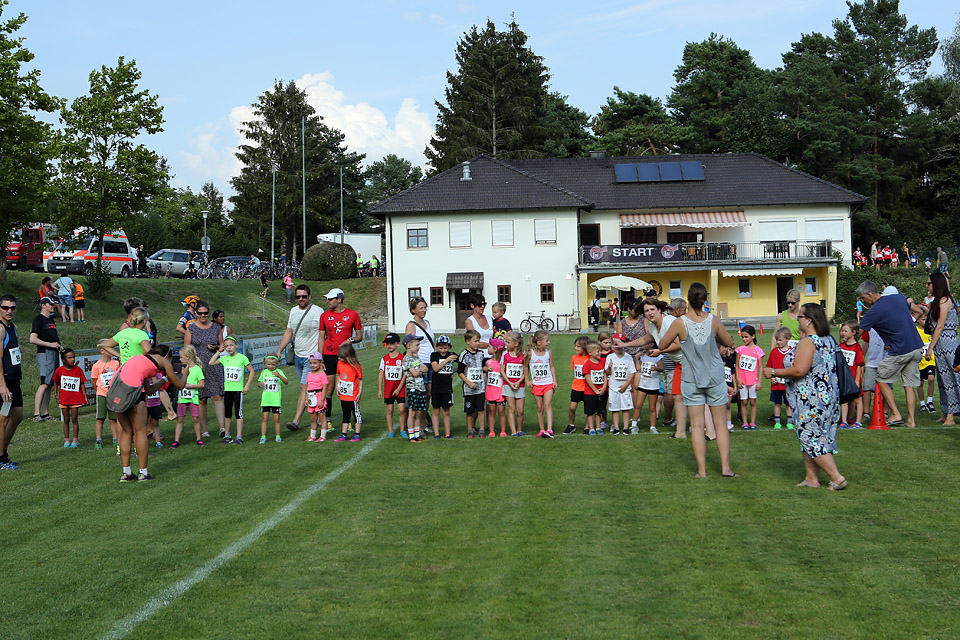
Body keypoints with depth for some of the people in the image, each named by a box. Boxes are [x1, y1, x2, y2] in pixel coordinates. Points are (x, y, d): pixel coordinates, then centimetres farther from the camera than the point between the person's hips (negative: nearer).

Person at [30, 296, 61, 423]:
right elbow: (33, 339, -16)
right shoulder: (39, 320, -7)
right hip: (45, 354, -9)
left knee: (49, 384, 8)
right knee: (44, 384, -16)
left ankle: (45, 414, 10)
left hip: (54, 353, 9)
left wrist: (58, 345, 12)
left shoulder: (51, 320, 21)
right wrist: (50, 344, -16)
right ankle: (36, 414, -18)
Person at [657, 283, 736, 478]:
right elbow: (730, 343, 6)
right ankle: (725, 467, 7)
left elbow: (662, 345, 0)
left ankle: (702, 470, 3)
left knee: (696, 425, 4)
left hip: (691, 379, -1)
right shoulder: (713, 321, -9)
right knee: (720, 424, 9)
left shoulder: (680, 323, -13)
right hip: (716, 378, 1)